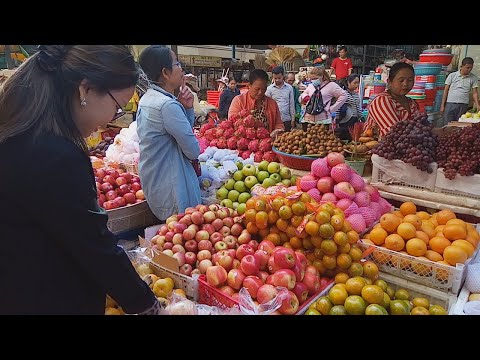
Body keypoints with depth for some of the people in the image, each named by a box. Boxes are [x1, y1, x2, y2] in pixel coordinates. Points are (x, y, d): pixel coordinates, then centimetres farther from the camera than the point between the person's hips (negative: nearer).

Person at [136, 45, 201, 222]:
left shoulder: (147, 98, 7)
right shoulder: (168, 105, -23)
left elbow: (183, 130, 11)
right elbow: (193, 151, -18)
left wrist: (187, 108, -6)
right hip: (170, 187, -10)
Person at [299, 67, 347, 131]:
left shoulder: (331, 85, 1)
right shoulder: (310, 86, 17)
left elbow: (343, 96, -4)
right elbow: (300, 99, 25)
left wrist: (331, 109, -7)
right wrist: (304, 97, 0)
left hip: (323, 121, -5)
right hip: (307, 119, 5)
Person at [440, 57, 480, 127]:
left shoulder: (474, 78, 5)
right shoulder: (452, 75, 3)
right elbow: (446, 90, 6)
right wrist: (442, 105, 2)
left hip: (463, 105, 1)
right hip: (450, 104, -1)